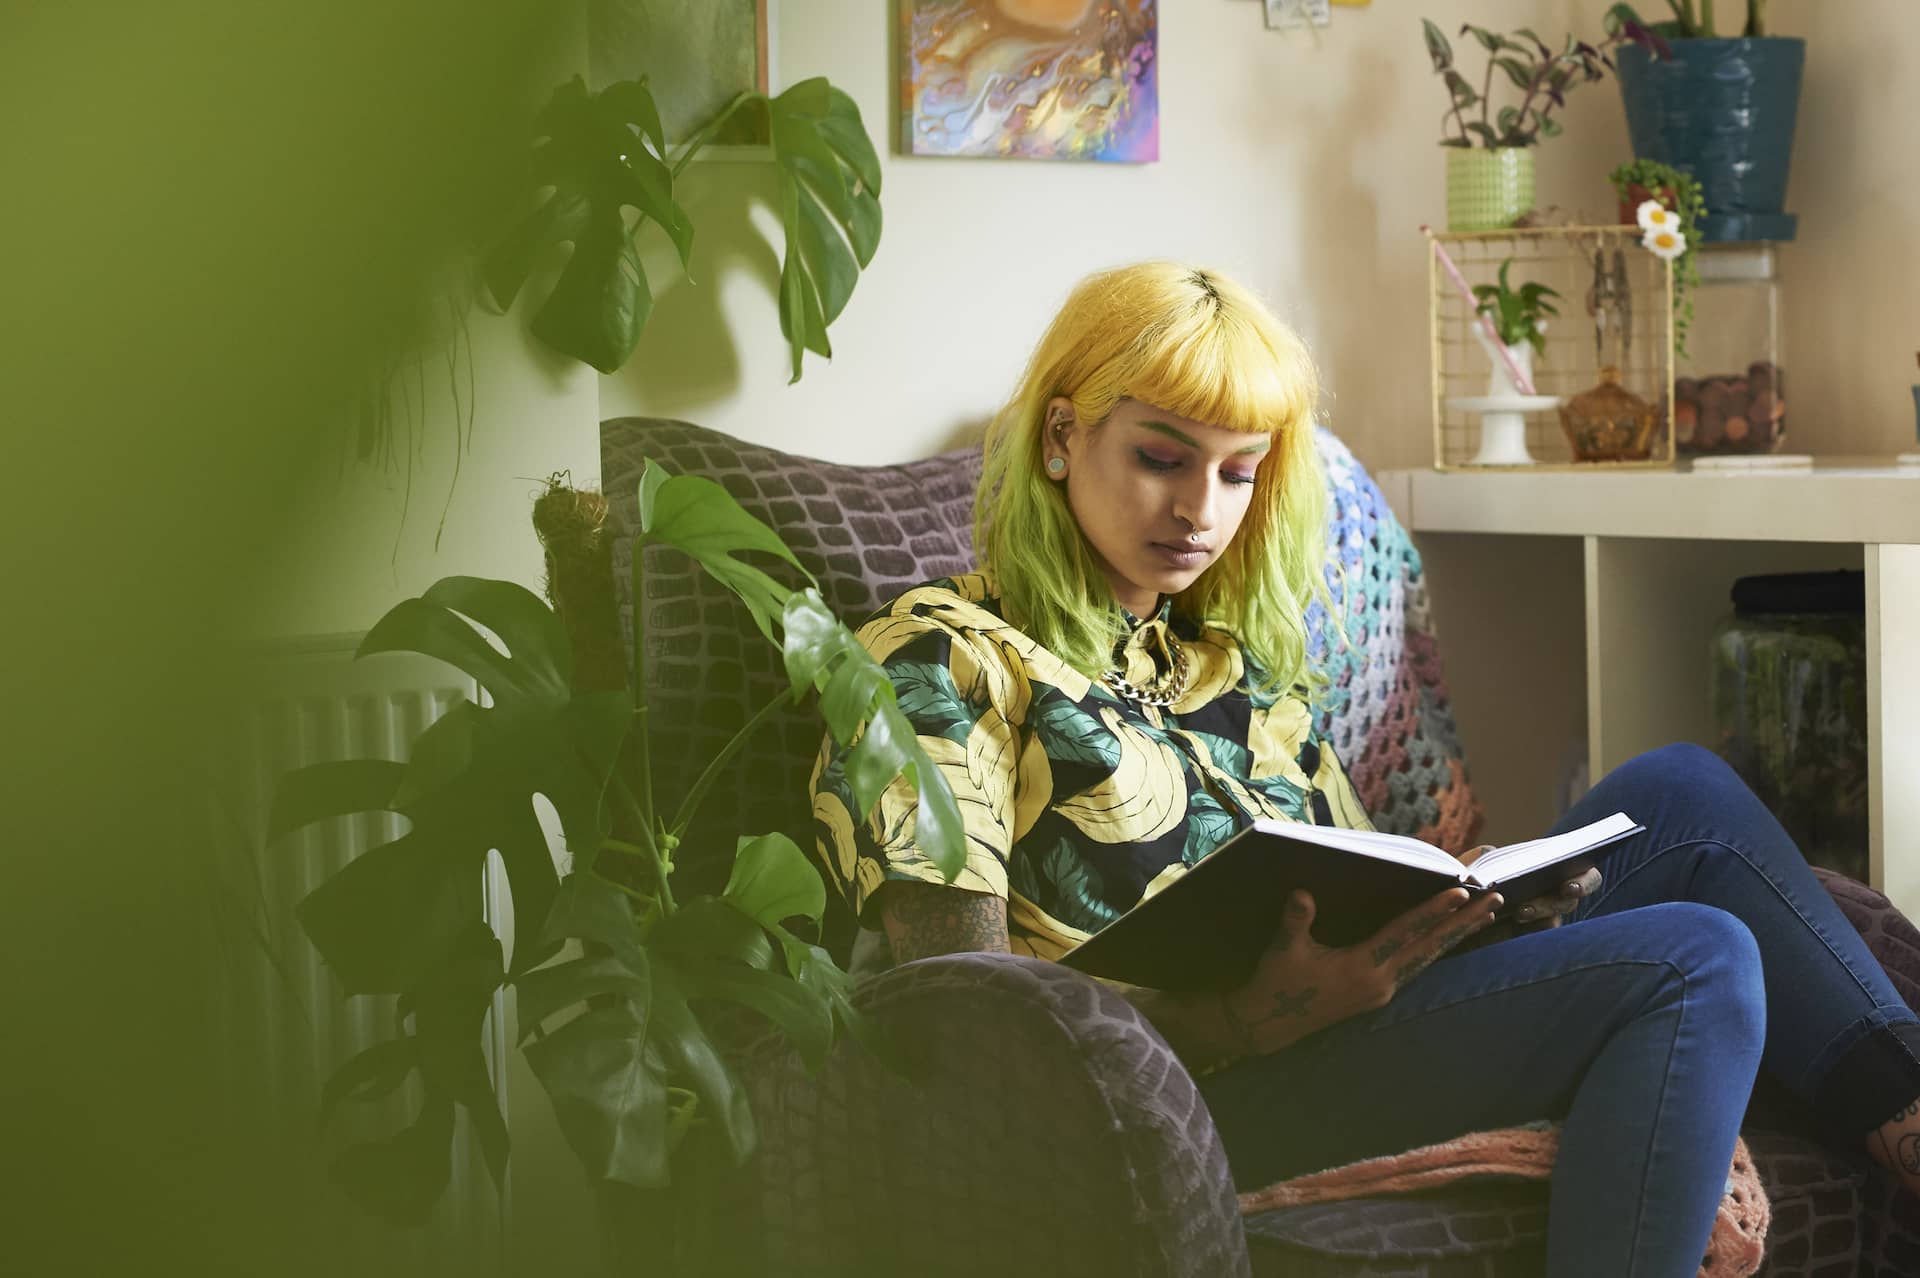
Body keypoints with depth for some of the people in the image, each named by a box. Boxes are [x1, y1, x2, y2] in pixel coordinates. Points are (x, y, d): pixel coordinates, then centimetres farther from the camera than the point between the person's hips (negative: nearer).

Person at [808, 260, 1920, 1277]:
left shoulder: (1235, 653, 24)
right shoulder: (948, 660, -2)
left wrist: (1483, 900, -4)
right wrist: (1249, 1024, -28)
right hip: (1182, 1092, -8)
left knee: (1682, 795, -3)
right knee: (1691, 966, -21)